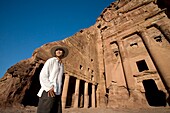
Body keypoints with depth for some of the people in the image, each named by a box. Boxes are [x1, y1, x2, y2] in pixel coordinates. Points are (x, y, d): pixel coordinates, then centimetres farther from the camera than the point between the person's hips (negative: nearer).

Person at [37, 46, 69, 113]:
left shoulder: (62, 65, 18)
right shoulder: (51, 61, 0)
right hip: (48, 92, -6)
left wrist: (59, 90, 8)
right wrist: (49, 88, -16)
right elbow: (42, 75, -7)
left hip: (57, 93, 6)